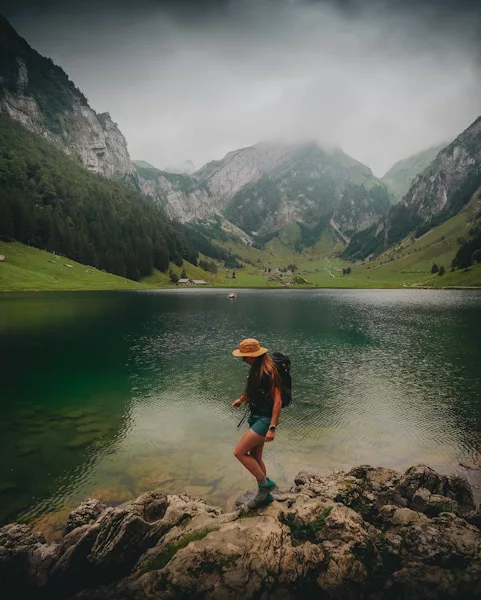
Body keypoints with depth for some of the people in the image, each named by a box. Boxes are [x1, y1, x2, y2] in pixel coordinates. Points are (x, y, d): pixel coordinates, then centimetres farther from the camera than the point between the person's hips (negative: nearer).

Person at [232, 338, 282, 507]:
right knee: (255, 457, 15)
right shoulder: (255, 369, 6)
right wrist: (241, 399, 8)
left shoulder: (269, 372, -21)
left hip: (265, 419, -9)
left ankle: (265, 483, 6)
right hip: (256, 417, 9)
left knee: (239, 452, -9)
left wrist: (272, 428, -25)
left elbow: (278, 401, -23)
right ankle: (265, 494, 31)